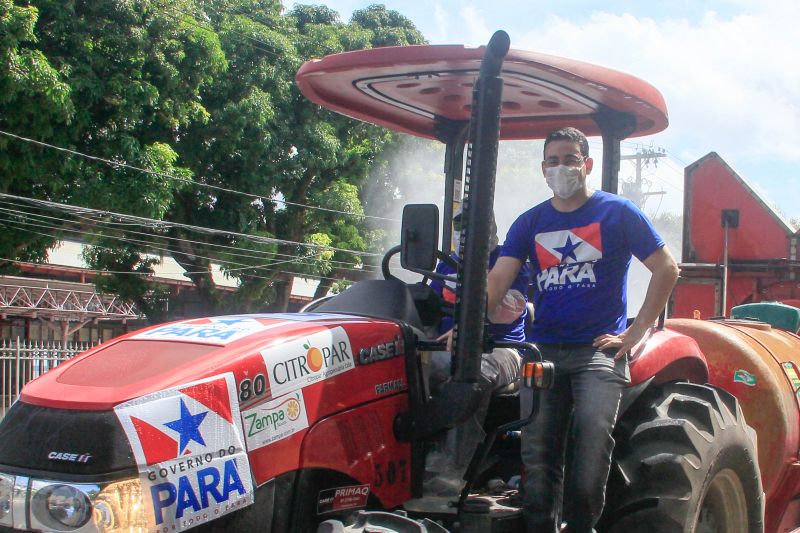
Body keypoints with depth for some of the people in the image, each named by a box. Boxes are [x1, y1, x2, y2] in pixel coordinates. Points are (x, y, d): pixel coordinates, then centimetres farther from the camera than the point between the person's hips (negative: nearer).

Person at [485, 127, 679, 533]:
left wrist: (638, 331, -3)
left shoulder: (617, 212, 4)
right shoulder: (529, 223, 13)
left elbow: (666, 269, 3)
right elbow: (497, 280, 3)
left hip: (600, 350, -3)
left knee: (592, 442, -19)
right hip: (543, 349, 3)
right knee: (538, 455, -2)